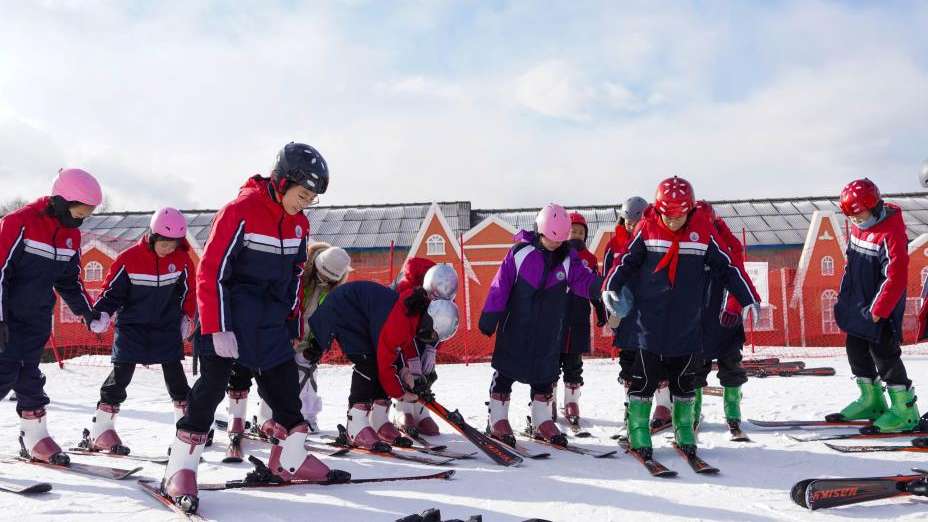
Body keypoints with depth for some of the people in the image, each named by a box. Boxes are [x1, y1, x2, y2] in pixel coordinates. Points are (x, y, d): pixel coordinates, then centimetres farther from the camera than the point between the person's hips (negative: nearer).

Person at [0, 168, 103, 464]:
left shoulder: (72, 235, 4)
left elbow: (70, 281, 14)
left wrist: (88, 312, 4)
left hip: (38, 320, 6)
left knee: (29, 375, 11)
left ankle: (36, 439, 16)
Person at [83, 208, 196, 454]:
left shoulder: (182, 260, -5)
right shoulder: (129, 258, -13)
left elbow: (189, 291, 9)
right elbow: (112, 289, -5)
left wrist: (187, 318, 12)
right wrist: (102, 314, -19)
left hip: (167, 327, 2)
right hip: (132, 326, -2)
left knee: (175, 374, 3)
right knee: (121, 374, -5)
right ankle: (101, 430, 2)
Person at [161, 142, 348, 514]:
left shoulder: (298, 224, 7)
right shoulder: (240, 211, -16)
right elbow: (211, 271, -16)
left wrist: (294, 327, 18)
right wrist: (216, 328, -20)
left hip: (270, 323, 7)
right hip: (230, 315, -7)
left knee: (286, 383, 8)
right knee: (212, 384, -6)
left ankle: (290, 461, 22)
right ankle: (181, 468, 3)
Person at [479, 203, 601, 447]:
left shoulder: (568, 258, 0)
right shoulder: (520, 252, -9)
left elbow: (584, 280, -12)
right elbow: (500, 286, -8)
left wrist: (599, 287, -35)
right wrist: (489, 318, -8)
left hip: (549, 331, 3)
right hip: (515, 326, -3)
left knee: (545, 374, 12)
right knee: (506, 372, 5)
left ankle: (543, 421, 25)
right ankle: (497, 420, 17)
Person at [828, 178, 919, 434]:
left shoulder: (891, 232, -21)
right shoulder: (858, 227, 6)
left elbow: (895, 277, -24)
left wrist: (878, 311, -23)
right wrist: (845, 296, 17)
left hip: (881, 308, -9)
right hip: (857, 306, 9)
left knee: (884, 355, -5)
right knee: (856, 350, 15)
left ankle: (904, 410, 7)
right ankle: (871, 401, 30)